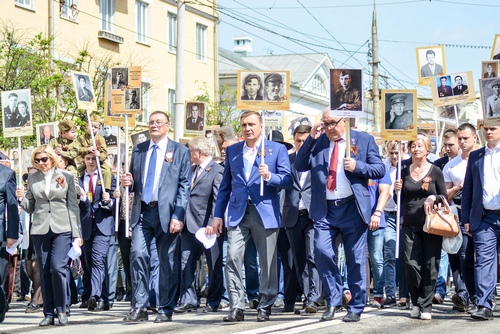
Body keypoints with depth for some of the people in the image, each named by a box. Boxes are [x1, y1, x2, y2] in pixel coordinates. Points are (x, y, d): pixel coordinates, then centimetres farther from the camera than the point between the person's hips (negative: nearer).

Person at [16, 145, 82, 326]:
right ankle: (48, 313, 8)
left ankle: (61, 310, 0)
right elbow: (30, 207, 14)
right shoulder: (33, 179, 9)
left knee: (58, 267, -14)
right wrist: (21, 198, -8)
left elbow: (73, 206, 4)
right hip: (40, 230, 3)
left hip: (62, 229, -3)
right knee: (45, 272, 3)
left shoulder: (66, 177, 4)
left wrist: (76, 233, -1)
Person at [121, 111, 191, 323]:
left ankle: (165, 309, 10)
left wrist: (178, 216, -11)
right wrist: (128, 183, -5)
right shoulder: (138, 150, 14)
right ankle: (139, 307, -6)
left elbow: (184, 186, -2)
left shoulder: (180, 151, 3)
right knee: (138, 254, -11)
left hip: (166, 213, -3)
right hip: (142, 212, 3)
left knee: (167, 262, 2)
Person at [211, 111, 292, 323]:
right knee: (233, 259, -10)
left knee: (268, 263, 2)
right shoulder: (232, 151, 15)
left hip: (265, 212, -2)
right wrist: (218, 214, 10)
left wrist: (269, 176, -19)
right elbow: (225, 185, 16)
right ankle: (236, 308, -7)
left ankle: (265, 307, 13)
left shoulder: (277, 149, 5)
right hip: (238, 213, 2)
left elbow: (287, 180, 0)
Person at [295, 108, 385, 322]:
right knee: (322, 253, -11)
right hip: (324, 210, 2)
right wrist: (311, 139, -7)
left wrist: (357, 166, -16)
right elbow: (300, 166, 2)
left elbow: (380, 170, 1)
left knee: (355, 260, 3)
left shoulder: (364, 140, 4)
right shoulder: (317, 142, 11)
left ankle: (355, 308, 12)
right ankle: (333, 301, 6)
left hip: (352, 208, -2)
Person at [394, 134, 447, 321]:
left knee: (430, 265, -2)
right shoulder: (404, 172, 9)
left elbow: (445, 197, 6)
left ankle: (425, 306, 5)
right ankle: (416, 302, 12)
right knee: (411, 264, -5)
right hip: (410, 225, 2)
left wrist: (433, 198, -14)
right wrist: (398, 191, -5)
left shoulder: (435, 171, 3)